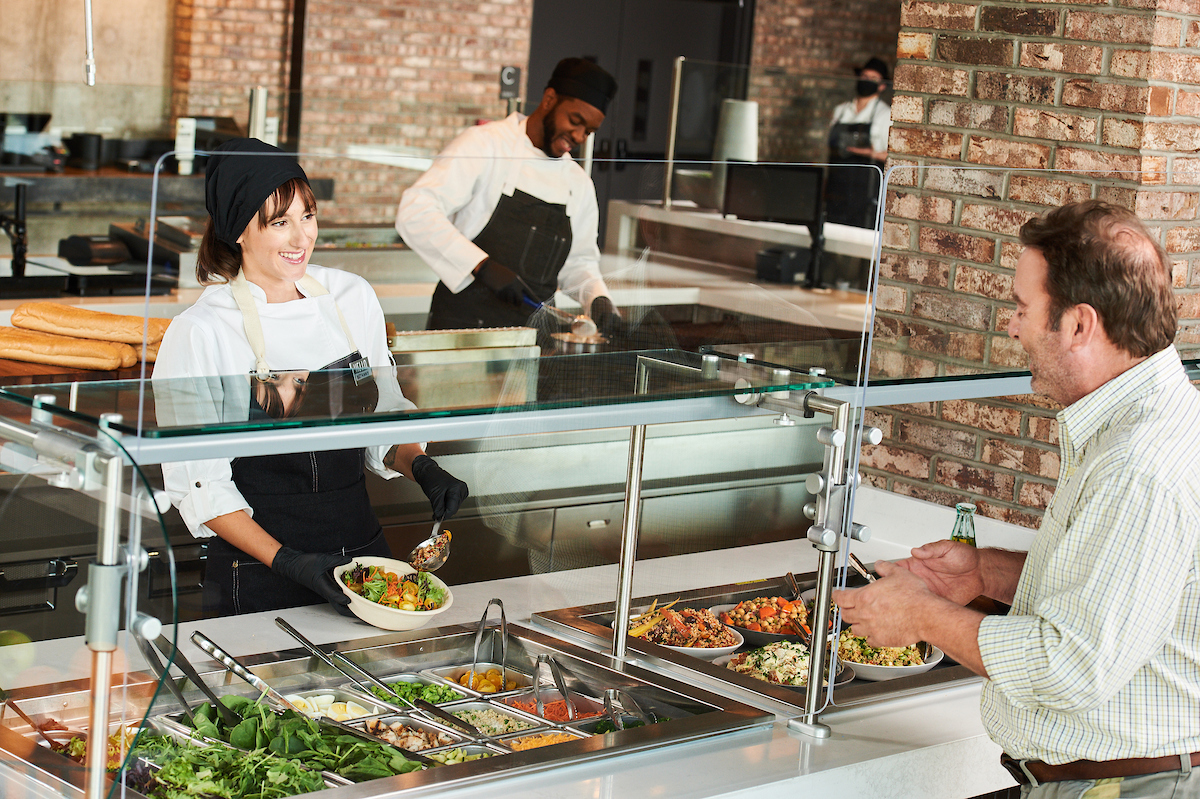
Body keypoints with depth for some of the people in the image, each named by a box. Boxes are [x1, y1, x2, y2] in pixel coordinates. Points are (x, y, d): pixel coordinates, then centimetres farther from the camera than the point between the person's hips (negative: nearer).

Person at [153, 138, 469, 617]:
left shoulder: (353, 297, 3)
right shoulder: (200, 332, -11)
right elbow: (197, 482, -10)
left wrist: (422, 468, -7)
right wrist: (286, 561, -19)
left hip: (362, 551, 4)